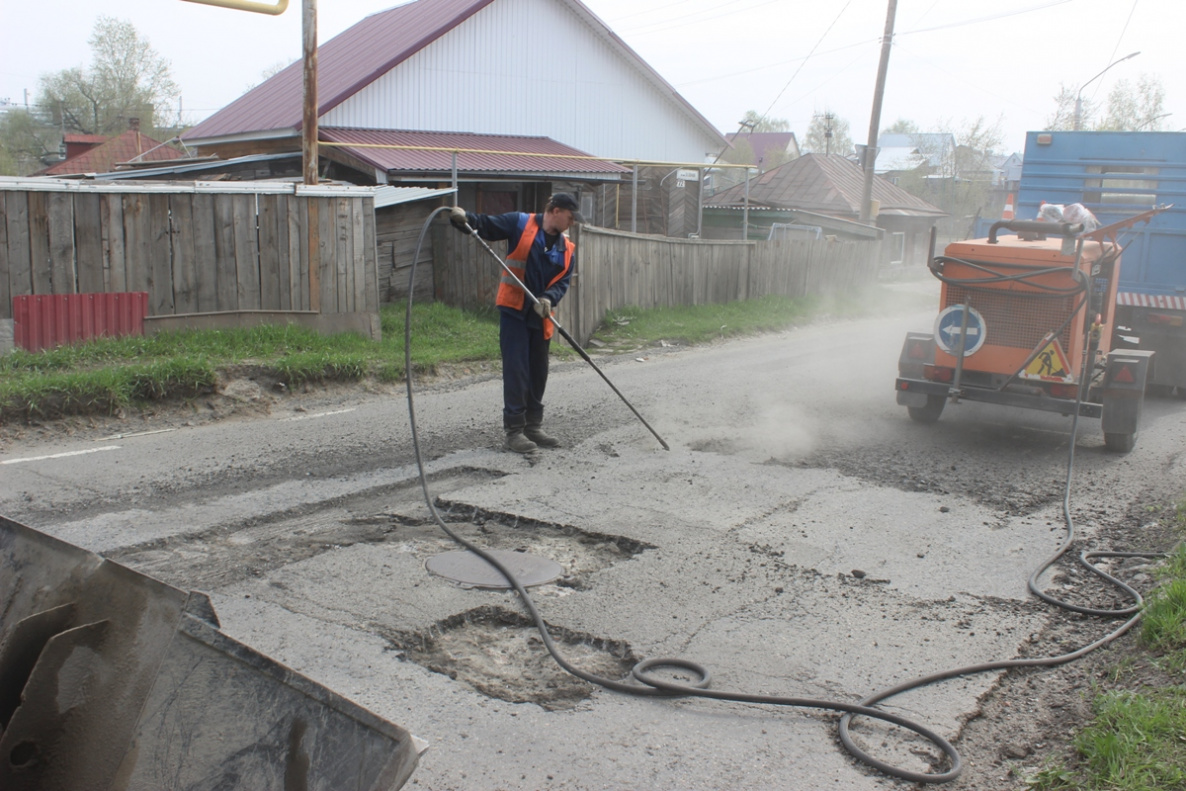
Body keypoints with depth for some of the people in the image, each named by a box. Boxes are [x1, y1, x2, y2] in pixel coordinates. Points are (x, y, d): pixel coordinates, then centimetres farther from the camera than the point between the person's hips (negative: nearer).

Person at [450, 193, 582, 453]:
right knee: (516, 371, -7)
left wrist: (549, 299, -19)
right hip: (514, 311, -6)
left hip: (542, 316, 6)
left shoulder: (567, 248, 9)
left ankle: (533, 427, 24)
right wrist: (464, 218, -24)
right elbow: (485, 225, -3)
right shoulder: (520, 224, -3)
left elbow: (563, 282, 1)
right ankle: (514, 431, 0)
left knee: (538, 373, 12)